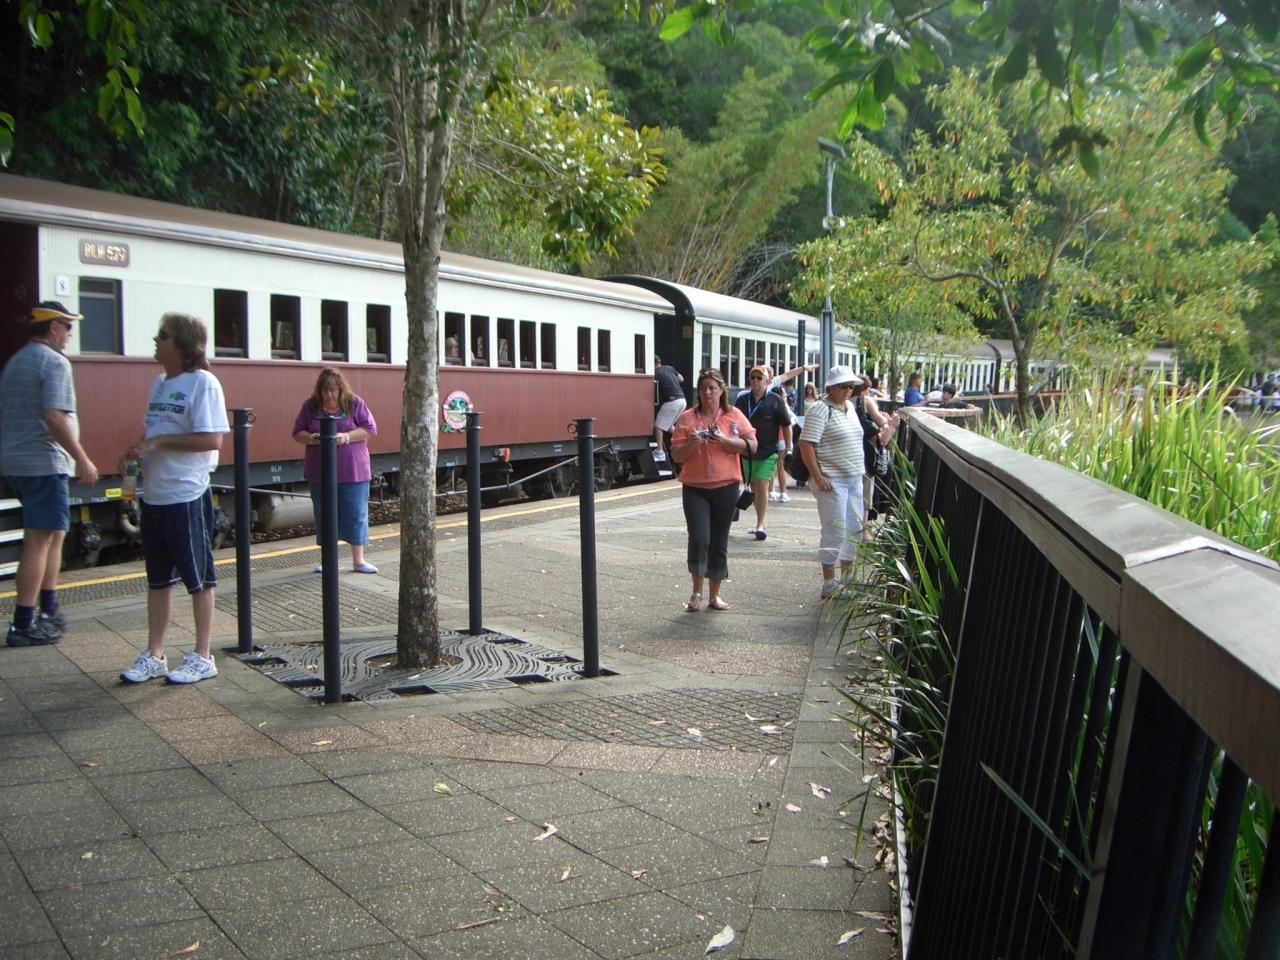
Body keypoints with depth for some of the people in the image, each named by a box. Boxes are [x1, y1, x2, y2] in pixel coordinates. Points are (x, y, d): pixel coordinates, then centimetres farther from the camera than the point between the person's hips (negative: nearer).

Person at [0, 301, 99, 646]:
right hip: (43, 462, -10)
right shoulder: (54, 362, -11)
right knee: (39, 541, -5)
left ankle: (49, 611, 23)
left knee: (55, 534, 18)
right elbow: (53, 416, -22)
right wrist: (82, 459, -20)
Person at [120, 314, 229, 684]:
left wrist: (159, 442, -19)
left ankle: (202, 658, 14)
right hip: (154, 496, 8)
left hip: (187, 496, -8)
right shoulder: (159, 383, 13)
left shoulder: (202, 383, -13)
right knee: (157, 579, 15)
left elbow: (213, 440, -20)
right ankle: (153, 656, 25)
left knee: (199, 579, 4)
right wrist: (136, 451, 2)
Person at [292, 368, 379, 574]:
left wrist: (346, 437, -18)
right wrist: (312, 438, -14)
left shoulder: (355, 404, 1)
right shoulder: (310, 406, 6)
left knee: (355, 514, 0)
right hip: (320, 472, 2)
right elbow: (297, 433, 8)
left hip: (352, 472, -2)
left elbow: (370, 429, -4)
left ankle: (358, 560, 9)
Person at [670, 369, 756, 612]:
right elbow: (676, 456, 1)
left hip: (726, 488, 1)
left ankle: (714, 595, 21)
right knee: (699, 539, -13)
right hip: (695, 489, -1)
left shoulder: (734, 416, 4)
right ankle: (697, 592, 7)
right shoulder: (687, 418, 2)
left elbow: (752, 446, -1)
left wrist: (725, 441, -15)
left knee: (719, 542, 8)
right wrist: (691, 444, -19)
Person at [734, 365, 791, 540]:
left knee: (762, 486, -13)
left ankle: (760, 525, -9)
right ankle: (760, 523, 24)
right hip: (746, 451, 4)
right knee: (754, 488, 11)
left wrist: (788, 449, -1)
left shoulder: (774, 400, -2)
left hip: (767, 452, -4)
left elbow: (786, 426, 1)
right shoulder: (742, 400, 7)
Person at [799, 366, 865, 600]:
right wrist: (818, 476, -20)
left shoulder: (850, 407, 13)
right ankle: (829, 584, 5)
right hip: (832, 481, -8)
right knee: (834, 532, -4)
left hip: (855, 479, 8)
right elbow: (806, 444, -18)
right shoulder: (821, 409, -13)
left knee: (855, 529, 13)